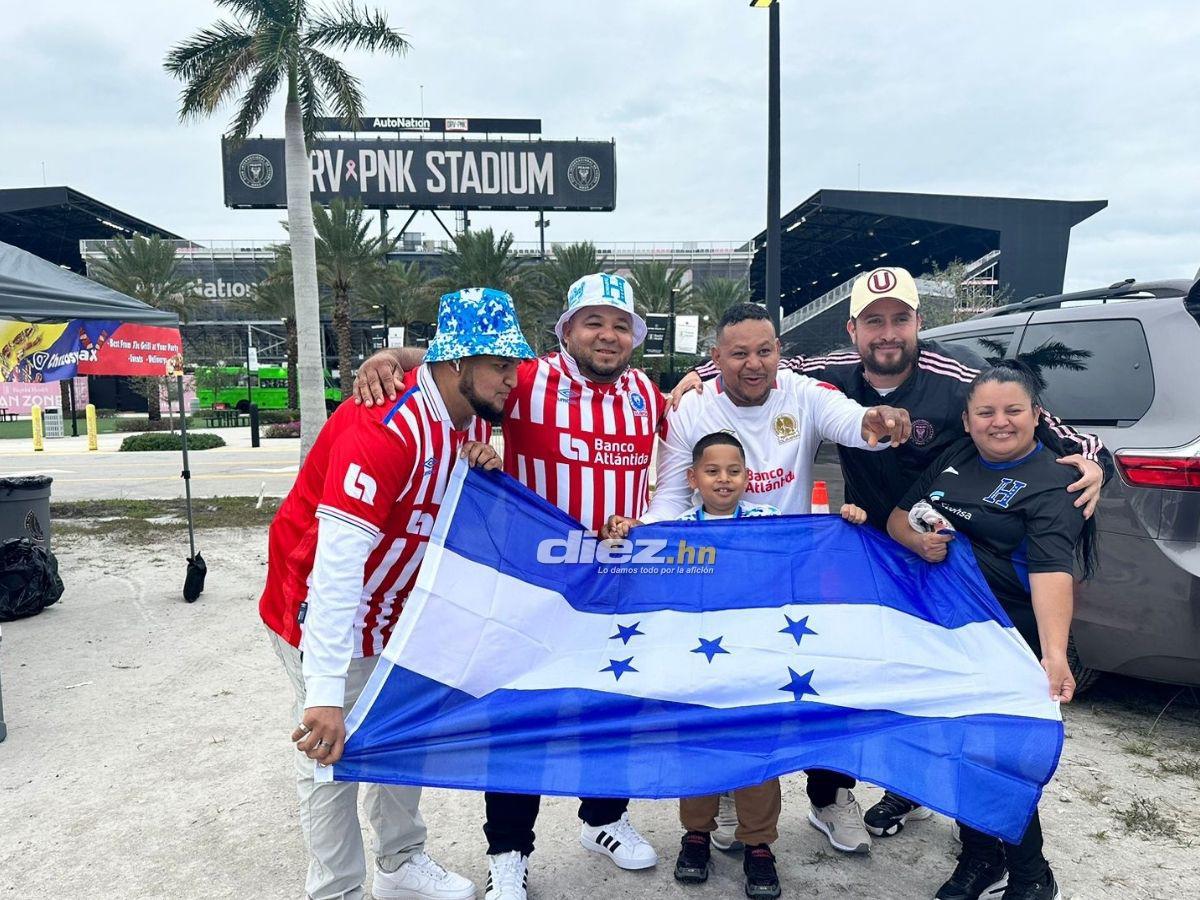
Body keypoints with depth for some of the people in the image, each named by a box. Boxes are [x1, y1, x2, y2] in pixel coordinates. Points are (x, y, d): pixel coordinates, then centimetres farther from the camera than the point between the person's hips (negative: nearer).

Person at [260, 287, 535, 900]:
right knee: (333, 758, 2)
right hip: (323, 612, -8)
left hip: (392, 609, 9)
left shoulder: (473, 418, -6)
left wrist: (481, 475, -17)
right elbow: (337, 561, -39)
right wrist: (325, 691, -42)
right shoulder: (387, 428, -33)